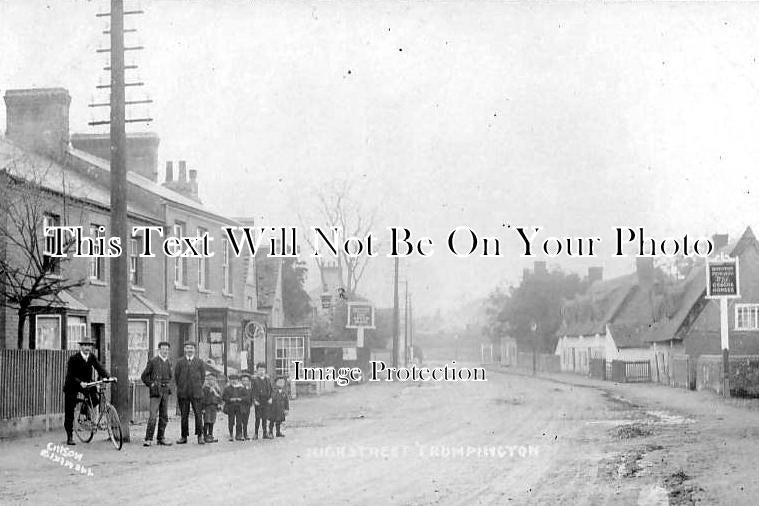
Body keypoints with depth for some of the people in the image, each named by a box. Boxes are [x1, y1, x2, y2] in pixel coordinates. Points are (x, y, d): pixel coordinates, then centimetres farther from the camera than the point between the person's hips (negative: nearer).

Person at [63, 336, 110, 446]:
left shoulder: (92, 357, -4)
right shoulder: (73, 359, -18)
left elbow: (99, 368, -12)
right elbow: (70, 375, -23)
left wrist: (108, 376, -30)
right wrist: (80, 382, -39)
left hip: (86, 383, 4)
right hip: (72, 386, -4)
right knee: (69, 412, -3)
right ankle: (69, 437, 6)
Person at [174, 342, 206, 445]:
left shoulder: (200, 362, 8)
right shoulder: (180, 362, 9)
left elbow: (203, 376, 10)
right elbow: (176, 376, 10)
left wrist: (198, 388, 5)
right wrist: (181, 389, 6)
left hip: (196, 393, -1)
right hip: (183, 394, 1)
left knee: (198, 414, -6)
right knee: (184, 415, 3)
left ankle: (200, 436, 0)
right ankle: (184, 437, 8)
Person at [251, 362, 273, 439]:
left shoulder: (268, 380, 10)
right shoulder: (255, 380, -2)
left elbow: (270, 389, 13)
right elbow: (253, 391, -4)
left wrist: (270, 398, 1)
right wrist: (255, 400, -12)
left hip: (266, 401, 3)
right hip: (258, 402, -3)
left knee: (265, 417, 5)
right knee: (258, 417, -1)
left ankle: (265, 433, 11)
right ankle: (256, 434, 7)